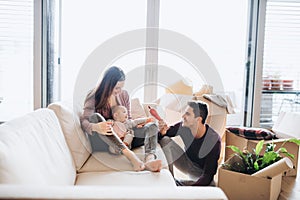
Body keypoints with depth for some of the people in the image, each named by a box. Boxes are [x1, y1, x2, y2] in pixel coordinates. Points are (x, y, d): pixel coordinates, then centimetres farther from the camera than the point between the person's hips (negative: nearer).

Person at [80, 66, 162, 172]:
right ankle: (130, 155, -48)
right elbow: (83, 120, -19)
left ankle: (149, 159, -47)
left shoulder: (124, 94, 8)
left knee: (152, 126, -14)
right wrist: (95, 127, -42)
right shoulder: (94, 97, -6)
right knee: (95, 117, -33)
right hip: (104, 142, -4)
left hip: (123, 139, 5)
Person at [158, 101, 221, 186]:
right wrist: (162, 132, -29)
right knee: (165, 141, -17)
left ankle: (175, 182, -11)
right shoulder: (183, 127, -20)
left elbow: (208, 175, -28)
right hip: (187, 163, 3)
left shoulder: (214, 141, -30)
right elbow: (161, 136, -5)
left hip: (201, 173, -3)